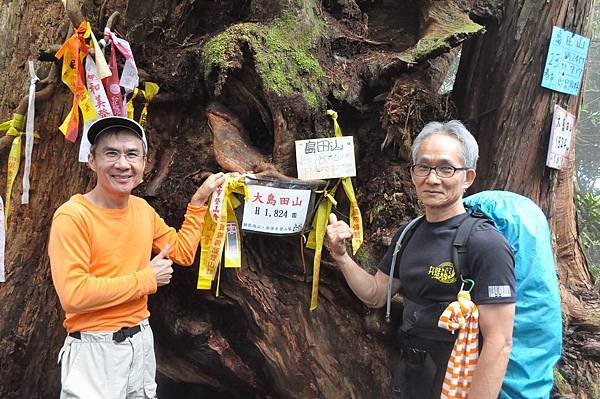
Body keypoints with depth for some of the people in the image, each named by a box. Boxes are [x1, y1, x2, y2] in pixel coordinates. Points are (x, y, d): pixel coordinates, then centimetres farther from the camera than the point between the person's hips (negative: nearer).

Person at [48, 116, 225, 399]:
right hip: (95, 350, -7)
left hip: (142, 341, 7)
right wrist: (146, 279, -18)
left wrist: (199, 201, 9)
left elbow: (183, 252, 15)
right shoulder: (72, 216, -19)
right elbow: (73, 294, -27)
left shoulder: (142, 209, 4)